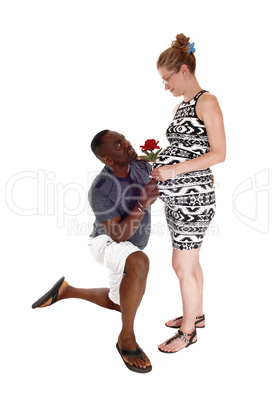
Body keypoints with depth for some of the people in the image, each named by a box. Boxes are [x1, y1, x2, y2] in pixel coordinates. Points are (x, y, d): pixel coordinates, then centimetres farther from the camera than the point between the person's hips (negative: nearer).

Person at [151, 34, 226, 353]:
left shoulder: (207, 102, -9)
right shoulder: (180, 107, 15)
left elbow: (218, 153, -14)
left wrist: (174, 170, -19)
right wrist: (159, 163, 7)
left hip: (193, 197, -8)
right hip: (175, 197, 8)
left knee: (182, 266, 1)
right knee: (190, 262, 19)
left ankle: (188, 330, 19)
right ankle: (196, 315, 37)